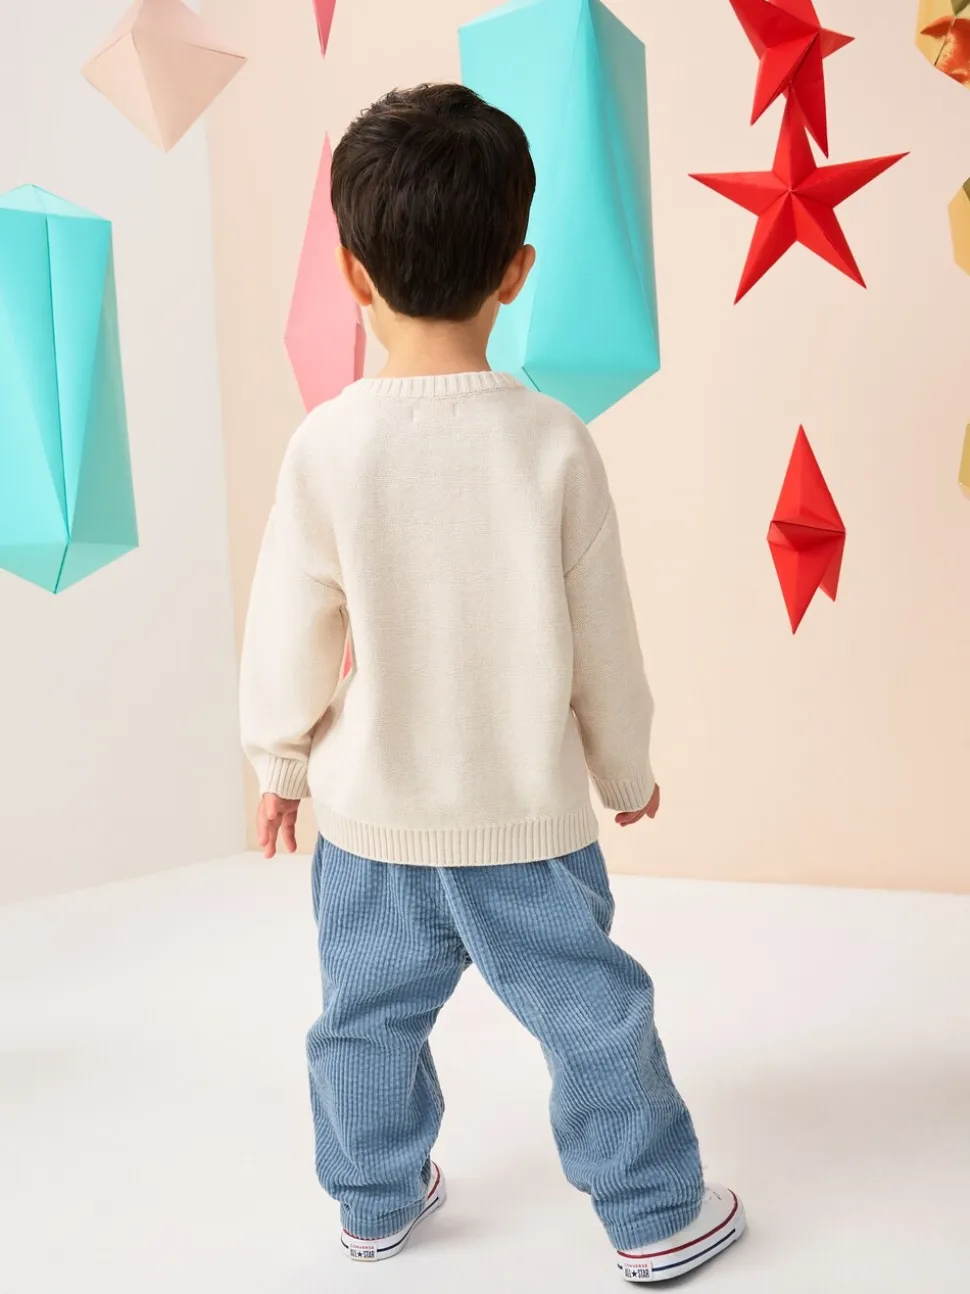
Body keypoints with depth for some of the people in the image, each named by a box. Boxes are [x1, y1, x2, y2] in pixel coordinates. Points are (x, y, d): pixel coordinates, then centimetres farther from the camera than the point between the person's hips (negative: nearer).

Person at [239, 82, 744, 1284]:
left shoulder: (327, 443, -14)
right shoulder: (554, 441, -13)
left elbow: (290, 632, -7)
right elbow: (601, 637, -5)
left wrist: (279, 763, 10)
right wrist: (627, 770, 11)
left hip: (370, 813, 1)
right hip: (525, 812, -1)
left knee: (368, 1013, 21)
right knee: (591, 1010, 14)